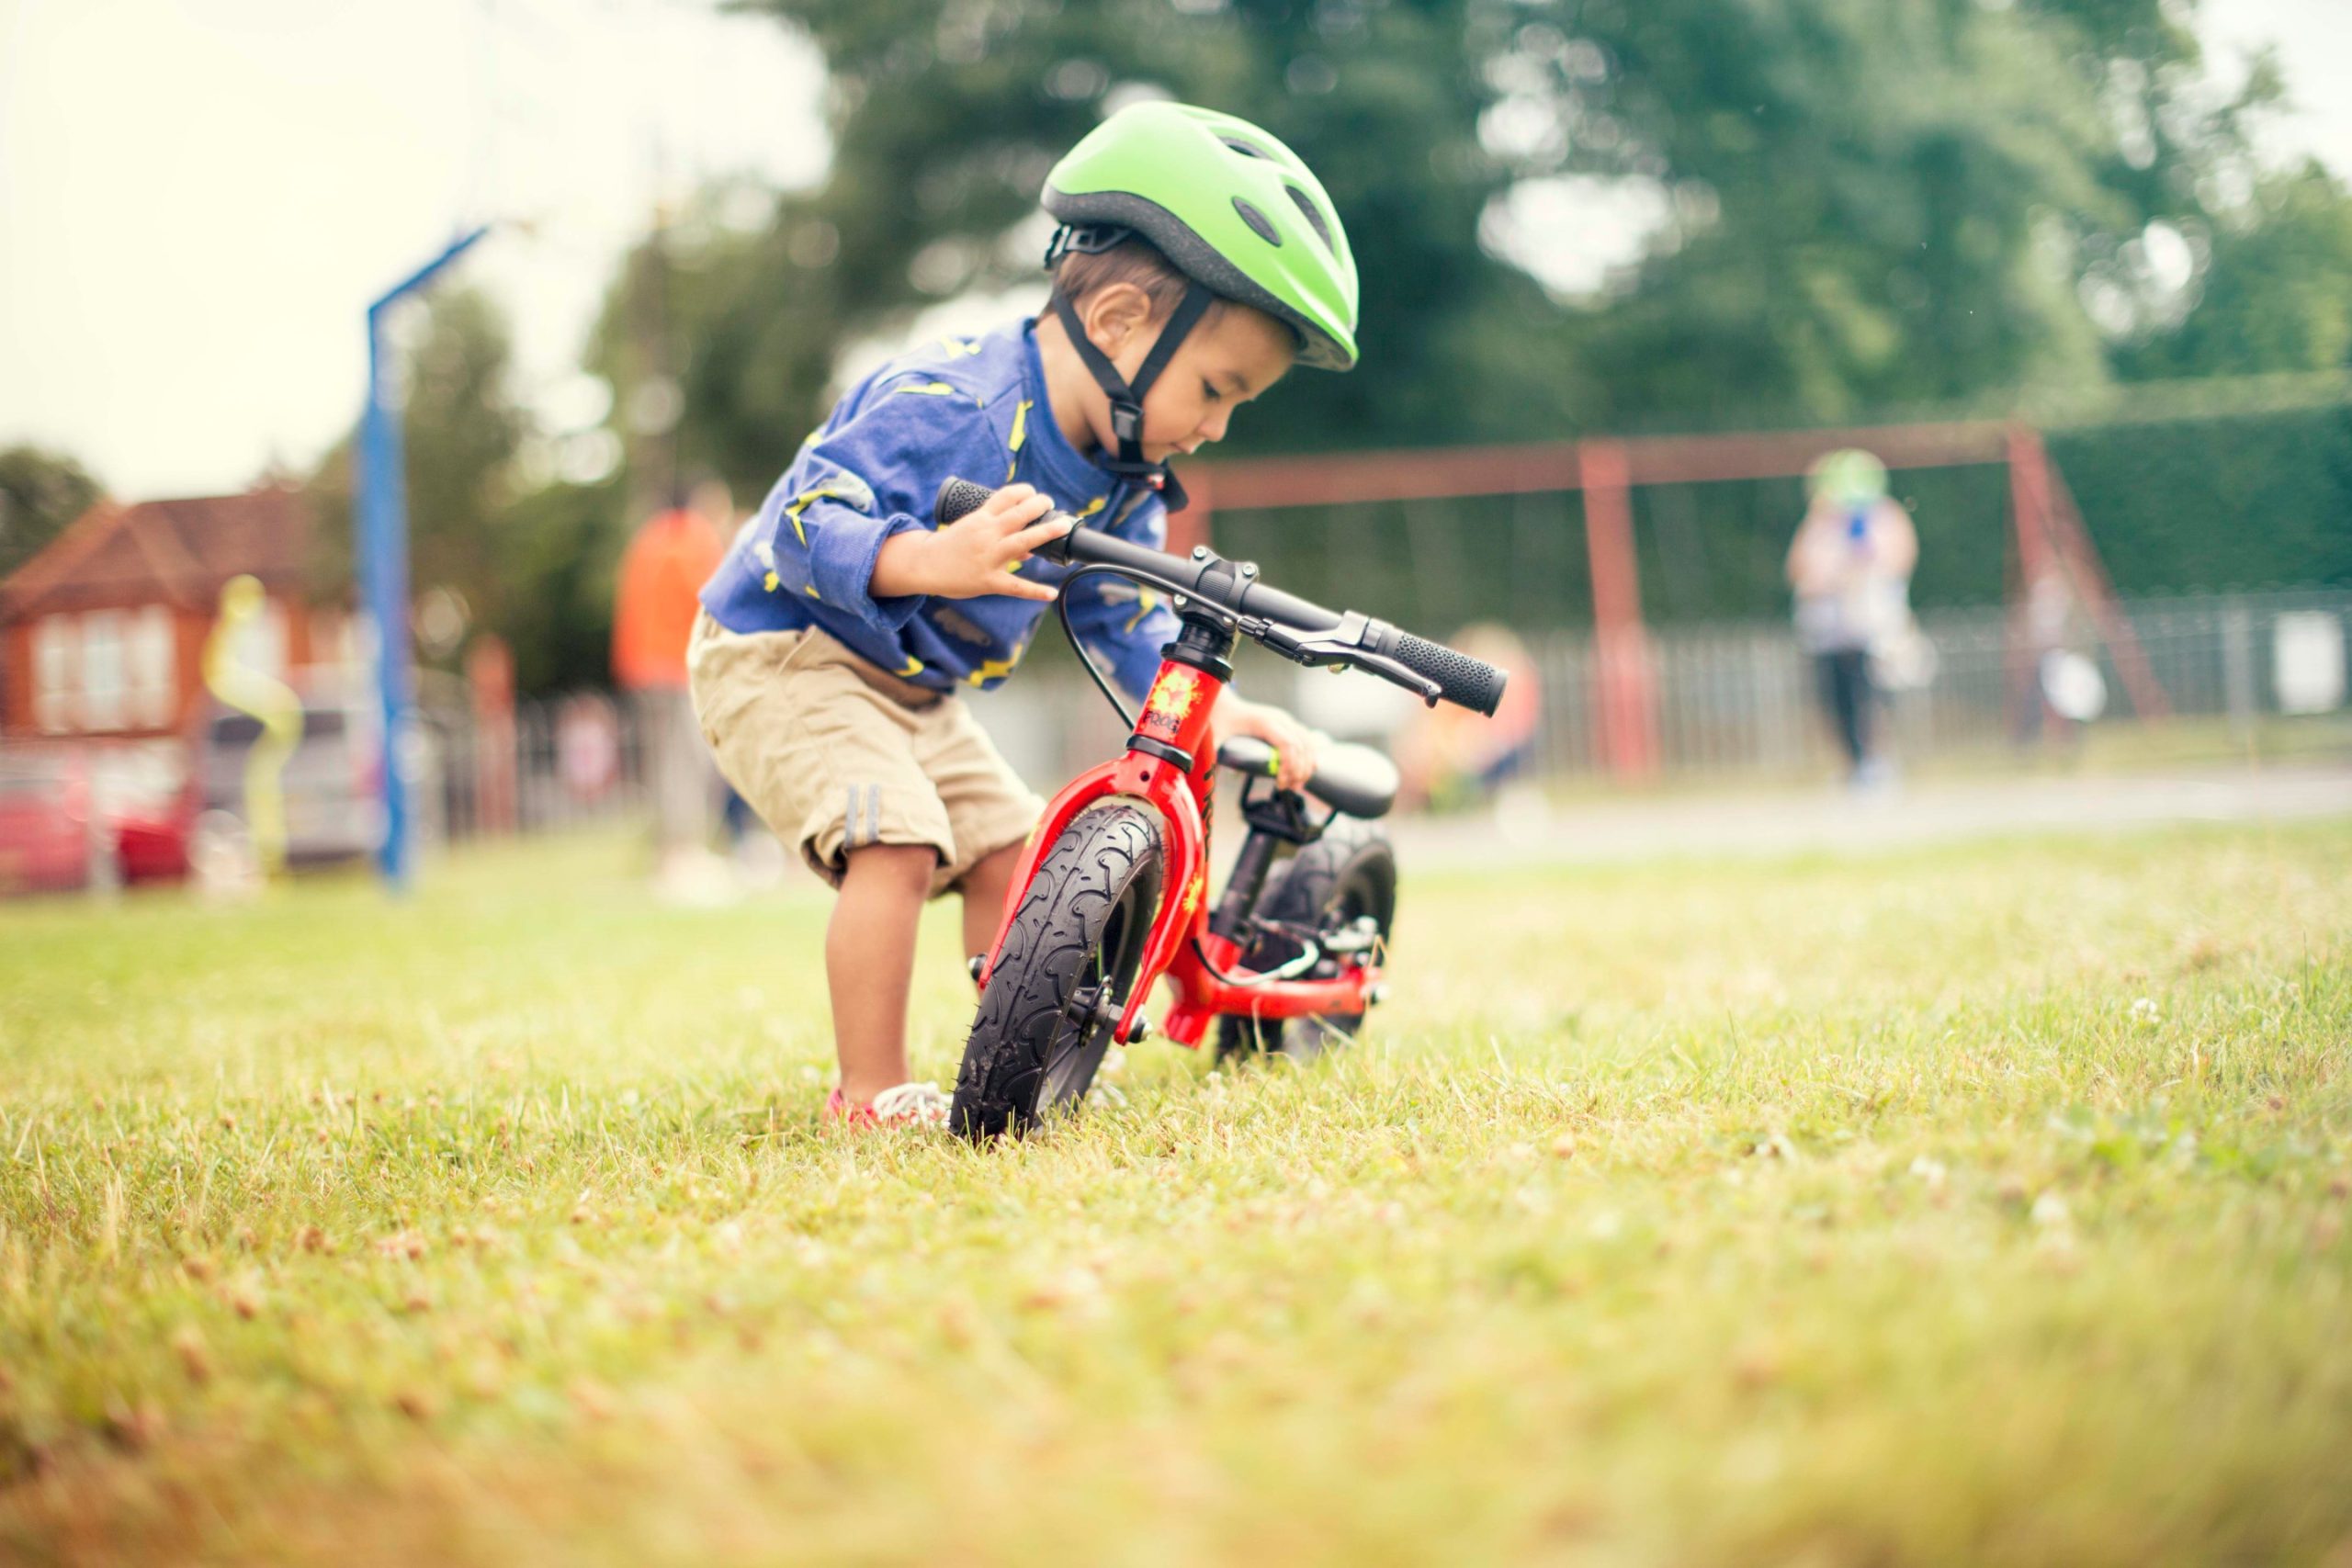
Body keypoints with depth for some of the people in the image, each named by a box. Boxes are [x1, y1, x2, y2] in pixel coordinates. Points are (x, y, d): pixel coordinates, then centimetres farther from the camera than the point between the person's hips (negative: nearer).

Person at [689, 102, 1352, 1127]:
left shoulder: (1125, 482, 0)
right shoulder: (947, 406, -28)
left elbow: (1131, 628, 4)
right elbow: (807, 521, -34)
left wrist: (1226, 714, -12)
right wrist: (937, 560, -51)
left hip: (912, 691, 9)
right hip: (781, 656, -9)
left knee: (1006, 850, 5)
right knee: (896, 841, -25)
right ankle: (871, 1094, -16)